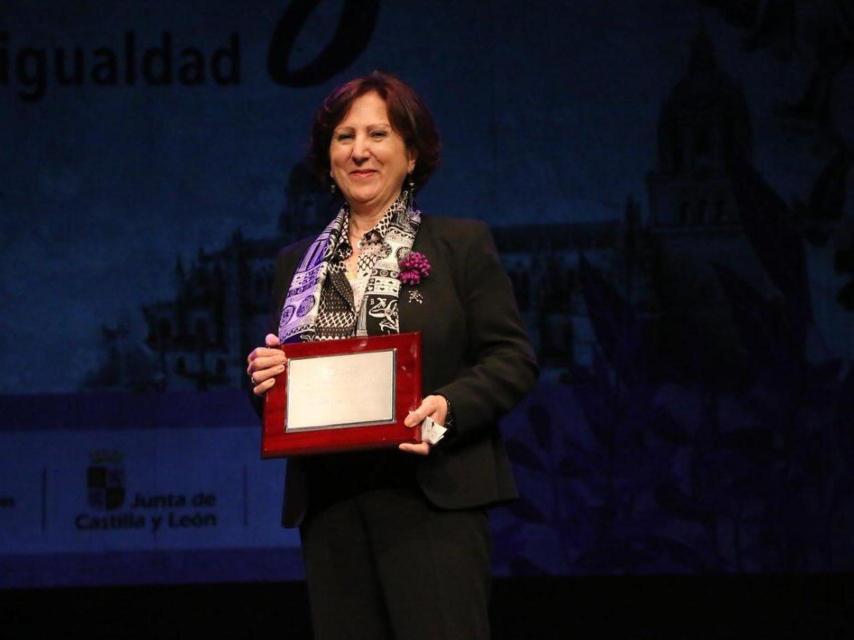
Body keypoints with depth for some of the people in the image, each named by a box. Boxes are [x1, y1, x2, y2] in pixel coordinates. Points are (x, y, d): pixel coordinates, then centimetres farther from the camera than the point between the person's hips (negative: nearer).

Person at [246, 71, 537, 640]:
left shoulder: (463, 245, 6)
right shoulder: (299, 263, 18)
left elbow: (514, 359, 1)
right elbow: (281, 386, 23)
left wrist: (450, 407, -17)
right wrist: (265, 377, -1)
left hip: (432, 500, -4)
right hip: (330, 504, 4)